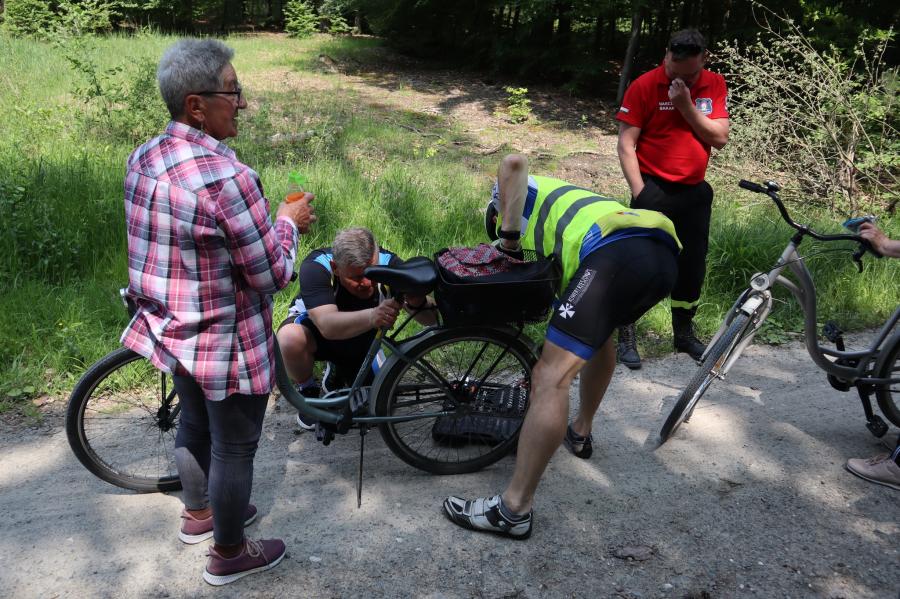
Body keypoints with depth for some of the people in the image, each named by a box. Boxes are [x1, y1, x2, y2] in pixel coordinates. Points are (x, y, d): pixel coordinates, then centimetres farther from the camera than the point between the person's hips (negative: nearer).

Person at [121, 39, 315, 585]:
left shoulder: (144, 159, -2)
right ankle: (229, 555, 34)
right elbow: (273, 274, -23)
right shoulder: (226, 176, -30)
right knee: (234, 448, 12)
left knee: (194, 424, 28)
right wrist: (288, 222, -6)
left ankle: (199, 512, 51)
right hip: (228, 345, -8)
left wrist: (270, 220, 9)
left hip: (173, 330, 8)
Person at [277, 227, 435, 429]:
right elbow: (328, 326, -51)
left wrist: (418, 304, -55)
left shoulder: (389, 263, -28)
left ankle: (336, 372, 25)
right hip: (314, 328, -3)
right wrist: (372, 317, -70)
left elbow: (431, 319, -31)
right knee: (289, 338, -37)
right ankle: (308, 390, -4)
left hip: (361, 340, 3)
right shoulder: (315, 267, -36)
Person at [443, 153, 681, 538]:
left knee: (551, 377, -10)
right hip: (665, 256, 9)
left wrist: (508, 234, 6)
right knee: (599, 330, 37)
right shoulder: (567, 205, 44)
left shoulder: (528, 193, 26)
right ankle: (580, 432, 51)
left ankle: (513, 510, -9)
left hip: (617, 251, -9)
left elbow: (514, 163, 0)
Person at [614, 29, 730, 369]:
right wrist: (639, 193, -16)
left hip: (695, 191, 4)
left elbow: (720, 138, -6)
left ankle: (684, 333, 29)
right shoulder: (645, 85, -9)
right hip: (653, 190, -4)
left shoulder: (714, 86, 2)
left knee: (693, 265, 12)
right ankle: (626, 337, 9)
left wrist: (687, 105, -17)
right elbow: (626, 143, -10)